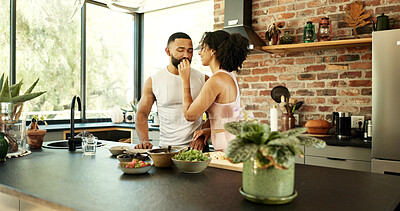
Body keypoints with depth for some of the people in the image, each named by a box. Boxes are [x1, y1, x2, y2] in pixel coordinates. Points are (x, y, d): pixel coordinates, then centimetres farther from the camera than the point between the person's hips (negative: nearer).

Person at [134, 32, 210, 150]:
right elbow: (142, 114, 8)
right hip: (166, 147, 1)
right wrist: (144, 140, -7)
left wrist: (202, 137, -8)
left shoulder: (203, 79, 5)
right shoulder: (153, 81, 4)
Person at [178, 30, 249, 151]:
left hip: (228, 149, -9)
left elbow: (190, 115, -11)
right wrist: (207, 130, 8)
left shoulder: (216, 80, -18)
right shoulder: (230, 77, 11)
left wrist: (185, 80, -4)